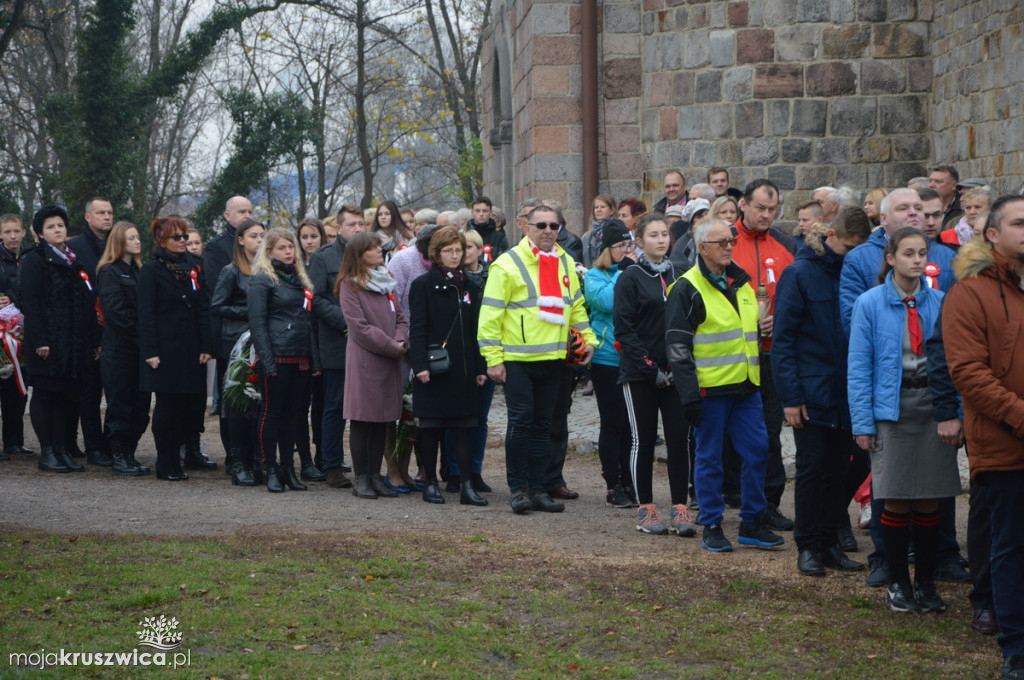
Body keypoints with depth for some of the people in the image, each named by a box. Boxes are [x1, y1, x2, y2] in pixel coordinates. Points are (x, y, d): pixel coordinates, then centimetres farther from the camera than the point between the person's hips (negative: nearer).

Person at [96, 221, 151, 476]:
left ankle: (129, 454, 15)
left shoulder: (137, 271, 17)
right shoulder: (109, 272, -5)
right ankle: (119, 458, 3)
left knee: (140, 405, 7)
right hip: (119, 350, -7)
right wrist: (139, 334, -15)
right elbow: (115, 311, -15)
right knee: (120, 405, -2)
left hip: (139, 349, 7)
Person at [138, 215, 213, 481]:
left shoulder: (192, 267, 12)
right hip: (166, 348, -5)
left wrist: (205, 346, 1)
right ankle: (166, 465, 8)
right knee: (166, 406, 0)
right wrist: (150, 351, -14)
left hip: (191, 349, 5)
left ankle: (172, 458, 17)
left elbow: (203, 309, 9)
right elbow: (146, 314, -7)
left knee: (188, 404, 3)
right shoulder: (151, 270, -2)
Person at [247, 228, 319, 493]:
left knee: (295, 412, 8)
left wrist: (314, 359, 12)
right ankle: (270, 469, 5)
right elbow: (257, 322, -10)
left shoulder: (300, 279, 17)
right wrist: (267, 360, -17)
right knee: (272, 411, -1)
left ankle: (288, 468, 15)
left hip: (301, 359, 7)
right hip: (276, 357, -7)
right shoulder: (262, 280, -4)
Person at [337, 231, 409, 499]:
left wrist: (401, 342, -6)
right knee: (362, 421, -2)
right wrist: (392, 347, -12)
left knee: (382, 422, 7)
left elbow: (400, 317, 14)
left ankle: (375, 475, 13)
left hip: (390, 361, 6)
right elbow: (359, 327, -12)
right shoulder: (350, 285, -5)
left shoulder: (386, 281, 17)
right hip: (364, 360, -6)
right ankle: (361, 478, 3)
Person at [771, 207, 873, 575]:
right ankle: (807, 547, 9)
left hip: (845, 393, 5)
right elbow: (783, 338, -9)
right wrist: (790, 396, -14)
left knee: (837, 469, 9)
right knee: (812, 468, 0)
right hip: (812, 393, -5)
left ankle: (830, 543, 17)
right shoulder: (799, 274, -7)